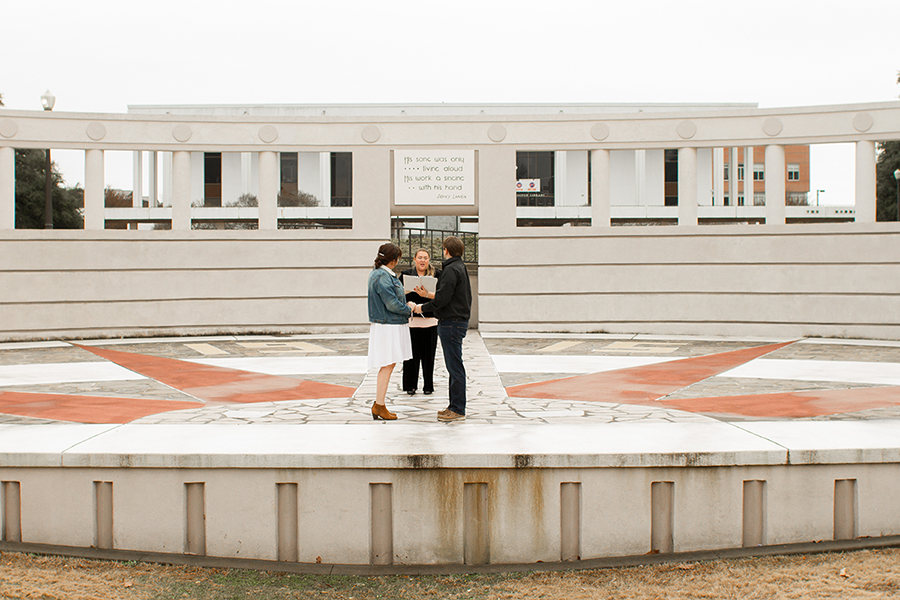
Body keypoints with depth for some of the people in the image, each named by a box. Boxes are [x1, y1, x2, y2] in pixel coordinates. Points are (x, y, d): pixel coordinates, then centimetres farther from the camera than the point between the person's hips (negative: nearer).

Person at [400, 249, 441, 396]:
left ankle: (428, 386, 13)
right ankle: (410, 386, 10)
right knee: (411, 354, -1)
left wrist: (427, 294, -23)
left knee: (428, 354, 3)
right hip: (411, 319, 0)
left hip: (430, 320, 0)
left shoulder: (436, 274, 6)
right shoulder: (406, 274, 9)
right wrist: (407, 303, -15)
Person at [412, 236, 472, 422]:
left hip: (452, 322, -10)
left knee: (455, 367, -7)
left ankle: (458, 410, -4)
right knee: (453, 366, 14)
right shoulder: (461, 267, 16)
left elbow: (443, 298, -21)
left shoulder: (451, 270, -15)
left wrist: (423, 308, -9)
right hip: (459, 320, 10)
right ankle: (455, 405, 19)